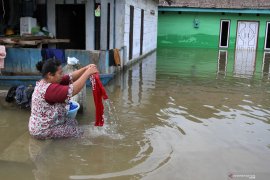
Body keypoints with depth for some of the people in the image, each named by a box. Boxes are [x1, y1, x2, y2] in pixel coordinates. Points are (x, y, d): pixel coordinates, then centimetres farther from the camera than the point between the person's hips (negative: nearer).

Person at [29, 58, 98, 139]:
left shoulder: (47, 82, 0)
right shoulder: (50, 89, -31)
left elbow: (71, 77, -2)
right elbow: (73, 90, -35)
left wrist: (86, 68, -16)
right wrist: (88, 72, -28)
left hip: (43, 125, 10)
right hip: (43, 130, -10)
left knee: (73, 122, 18)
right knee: (77, 131, 1)